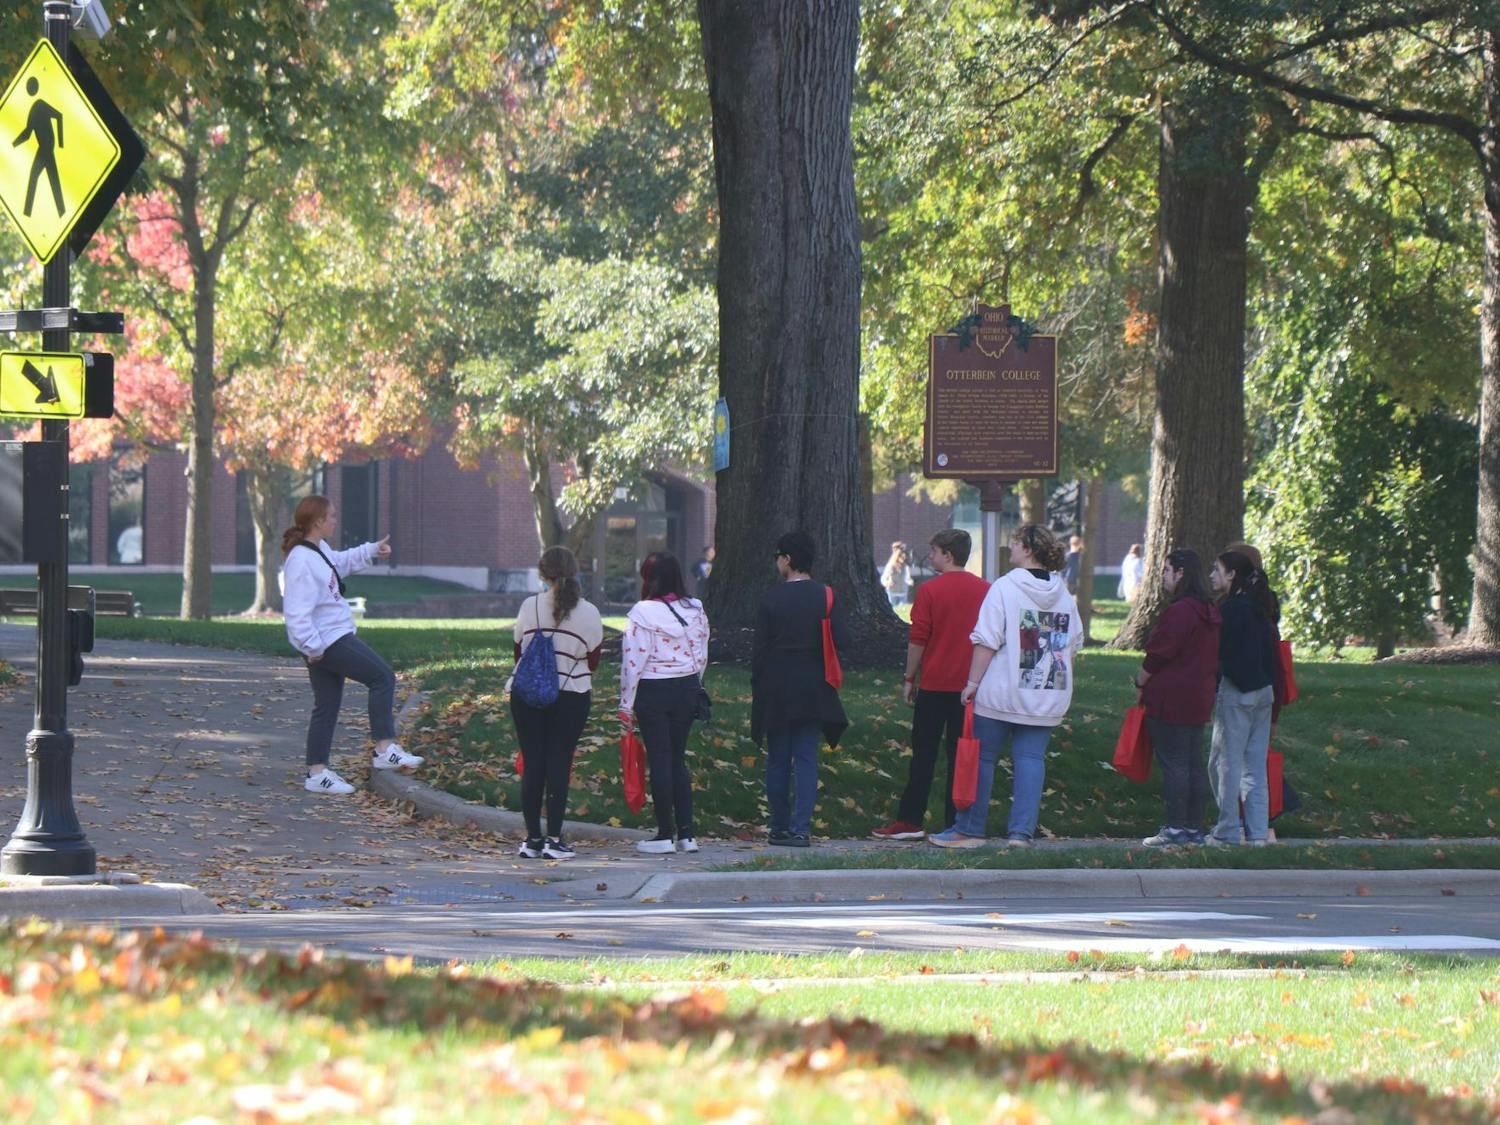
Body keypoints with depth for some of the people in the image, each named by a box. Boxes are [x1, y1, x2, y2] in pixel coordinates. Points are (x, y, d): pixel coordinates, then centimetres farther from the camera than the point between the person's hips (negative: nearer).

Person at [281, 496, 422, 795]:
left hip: (334, 638, 11)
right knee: (383, 677, -7)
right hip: (327, 642, -11)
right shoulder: (301, 561, -23)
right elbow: (297, 612, -27)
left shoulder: (319, 550, 9)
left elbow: (340, 563, 34)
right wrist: (314, 648, -26)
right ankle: (385, 749, -5)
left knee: (327, 707, 13)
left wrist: (373, 550, 33)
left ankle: (317, 773, 17)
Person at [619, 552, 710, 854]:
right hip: (687, 688, 5)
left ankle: (665, 834, 1)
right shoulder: (696, 611, 4)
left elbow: (633, 660, -12)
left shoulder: (643, 613, -13)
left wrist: (626, 705, -6)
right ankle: (686, 832, 9)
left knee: (659, 760, 0)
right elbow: (702, 656, 9)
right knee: (678, 759, 12)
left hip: (653, 691, -5)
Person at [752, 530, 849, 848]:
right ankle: (801, 828, -6)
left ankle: (780, 828, 12)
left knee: (777, 761, 8)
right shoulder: (826, 597, -2)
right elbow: (842, 642, -8)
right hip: (813, 691, 1)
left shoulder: (772, 598, -6)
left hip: (776, 690, -1)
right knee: (806, 758, 3)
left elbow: (760, 649, -5)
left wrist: (756, 688, 4)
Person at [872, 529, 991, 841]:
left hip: (934, 684, -3)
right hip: (969, 684, 3)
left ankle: (910, 821, 4)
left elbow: (918, 639, -8)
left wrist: (909, 679, 2)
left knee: (924, 754, 3)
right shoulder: (986, 590, 3)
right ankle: (956, 823, 4)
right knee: (961, 754, 5)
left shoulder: (930, 590, -8)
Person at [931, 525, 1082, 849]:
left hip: (1001, 693, -5)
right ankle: (1022, 831, -1)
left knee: (982, 758, 5)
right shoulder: (1063, 594, 8)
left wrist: (973, 682, -7)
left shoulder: (1005, 588, -10)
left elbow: (986, 642, -13)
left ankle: (969, 829, 11)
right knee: (1030, 759, 6)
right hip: (1048, 697, 5)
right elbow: (1074, 646, 14)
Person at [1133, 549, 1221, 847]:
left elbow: (1159, 654, -16)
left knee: (1173, 764, -6)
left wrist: (1140, 683, -1)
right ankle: (1195, 828, 13)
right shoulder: (1208, 611, 12)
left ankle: (1175, 828, -7)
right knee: (1194, 764, 10)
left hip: (1171, 699, -9)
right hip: (1200, 697, 9)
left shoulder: (1180, 611, -17)